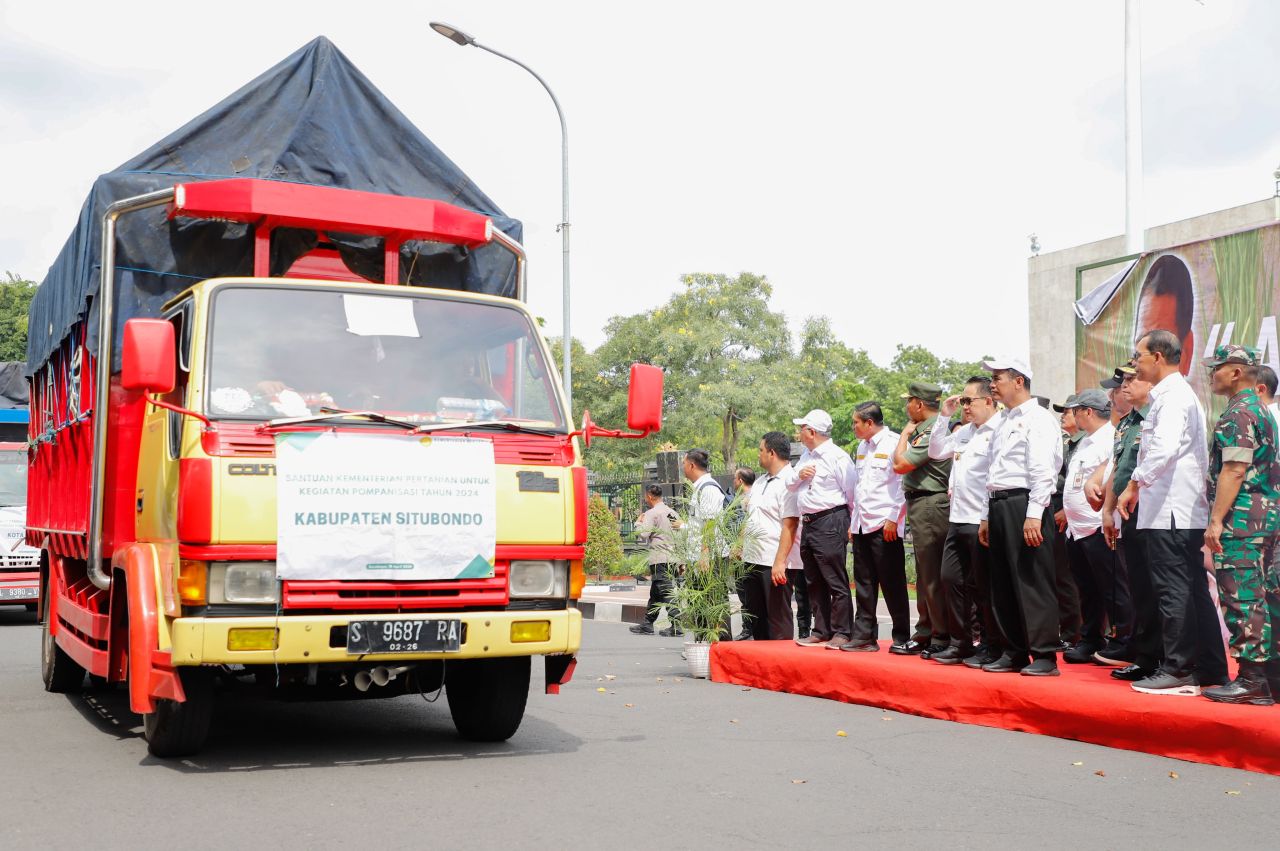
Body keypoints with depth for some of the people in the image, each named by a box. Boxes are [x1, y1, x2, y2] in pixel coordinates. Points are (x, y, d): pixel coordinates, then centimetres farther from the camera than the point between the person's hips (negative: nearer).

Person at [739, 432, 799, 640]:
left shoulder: (789, 482, -13)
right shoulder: (760, 481, 16)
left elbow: (789, 526, -20)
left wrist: (780, 562, -24)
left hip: (774, 563, -9)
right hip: (752, 559, 9)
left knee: (778, 617, -2)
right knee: (754, 615, 15)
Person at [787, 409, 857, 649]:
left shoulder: (837, 457, -10)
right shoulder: (805, 456, 17)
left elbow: (852, 492, -10)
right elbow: (790, 486, 24)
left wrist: (852, 524, -9)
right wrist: (799, 475, 2)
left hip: (830, 523, -9)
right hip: (808, 523, 9)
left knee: (836, 582, -6)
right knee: (814, 583, 12)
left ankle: (842, 633, -2)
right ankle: (821, 632, 19)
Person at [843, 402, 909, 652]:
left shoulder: (893, 443, -8)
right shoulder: (862, 447, 19)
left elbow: (902, 483, -12)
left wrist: (893, 518, -16)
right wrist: (853, 521, 17)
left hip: (885, 526, -8)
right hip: (862, 525, 8)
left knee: (892, 584, -2)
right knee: (864, 584, 9)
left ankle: (902, 638, 5)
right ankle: (864, 636, 14)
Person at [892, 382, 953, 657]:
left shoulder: (932, 432, -16)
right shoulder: (924, 430, 15)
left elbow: (900, 464, -16)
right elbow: (902, 464, 18)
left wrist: (905, 434, -6)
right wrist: (909, 433, 11)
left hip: (929, 507, -11)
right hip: (922, 506, 11)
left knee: (933, 577, -6)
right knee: (925, 577, 15)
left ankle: (942, 639, -2)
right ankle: (924, 635, 23)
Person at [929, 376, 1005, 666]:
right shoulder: (966, 432, 16)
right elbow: (936, 451, 25)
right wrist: (943, 416, 15)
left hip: (981, 522, -9)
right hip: (957, 519, 9)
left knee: (984, 586, 0)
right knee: (951, 579, 10)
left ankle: (993, 647, 11)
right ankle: (960, 643, 19)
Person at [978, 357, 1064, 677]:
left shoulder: (1038, 419, -6)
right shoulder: (1005, 424, 22)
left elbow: (1042, 470, -15)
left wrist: (1034, 515, -22)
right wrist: (987, 516, 21)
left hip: (1024, 504, -9)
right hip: (999, 506, 9)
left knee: (1033, 581, -8)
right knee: (1003, 584, 9)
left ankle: (1044, 656, -6)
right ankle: (1014, 653, 15)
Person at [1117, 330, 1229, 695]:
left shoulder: (1172, 396, -12)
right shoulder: (1177, 394, 20)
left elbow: (1164, 448, -25)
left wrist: (1134, 486, -18)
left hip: (1170, 512, -10)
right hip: (1186, 513, 10)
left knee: (1173, 591, -7)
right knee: (1194, 590, 11)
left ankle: (1177, 670, -4)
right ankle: (1210, 668, 15)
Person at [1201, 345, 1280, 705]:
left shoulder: (1238, 413, -13)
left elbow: (1234, 470, -20)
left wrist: (1216, 520, -20)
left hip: (1242, 517, -10)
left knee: (1242, 597, -9)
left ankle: (1251, 680, -9)